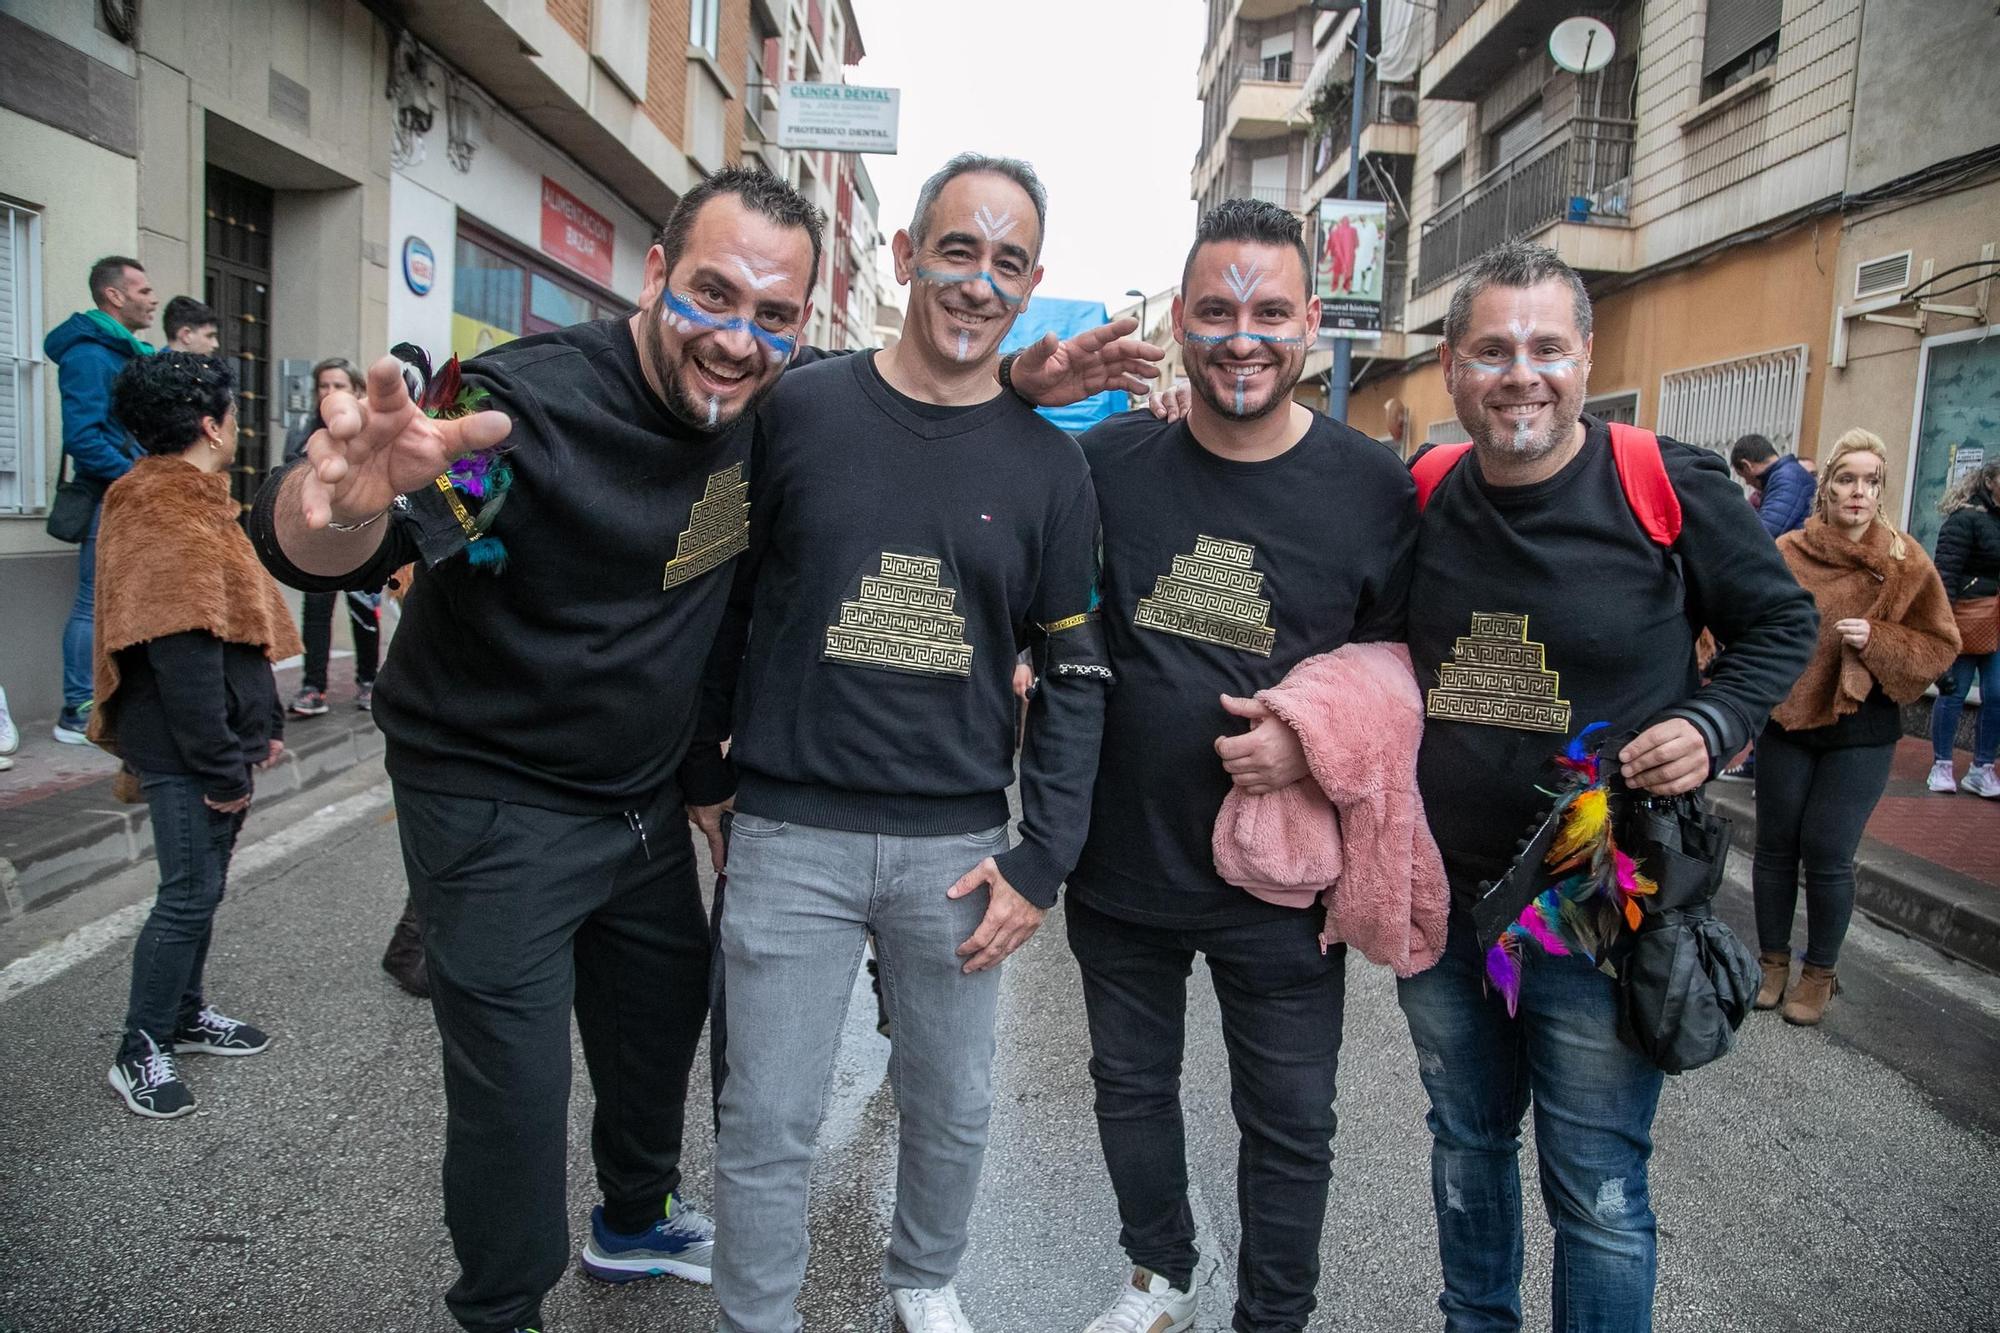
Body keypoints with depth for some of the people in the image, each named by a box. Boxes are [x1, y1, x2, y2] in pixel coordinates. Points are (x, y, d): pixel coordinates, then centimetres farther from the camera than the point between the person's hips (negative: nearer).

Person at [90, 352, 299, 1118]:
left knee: (200, 884, 19)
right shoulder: (170, 517, -20)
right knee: (190, 893, -2)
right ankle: (139, 1053, 12)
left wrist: (260, 725, 19)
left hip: (215, 739, 10)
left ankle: (185, 1015, 33)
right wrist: (222, 766, -21)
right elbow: (182, 658, -25)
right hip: (185, 752, -10)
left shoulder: (188, 500, 14)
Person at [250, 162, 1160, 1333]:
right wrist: (346, 498, -61)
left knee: (667, 1016, 23)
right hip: (494, 806, -6)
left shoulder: (775, 406, -9)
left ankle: (637, 1224, 52)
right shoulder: (532, 401, -28)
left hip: (651, 796, 7)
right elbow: (304, 550, -36)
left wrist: (1015, 385, -12)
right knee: (516, 1094, 0)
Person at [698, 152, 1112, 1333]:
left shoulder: (1048, 463, 2)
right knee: (769, 1124, 8)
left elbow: (1075, 676, 4)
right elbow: (726, 601, 6)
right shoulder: (799, 411, -2)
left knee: (954, 1108, 17)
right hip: (791, 836, -1)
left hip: (957, 848, 2)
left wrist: (1042, 861, -2)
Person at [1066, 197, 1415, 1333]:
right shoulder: (1108, 461, -4)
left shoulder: (1374, 487, -8)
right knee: (1131, 1083, 22)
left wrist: (1318, 736, -17)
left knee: (1290, 1124, 14)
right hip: (1122, 856, 3)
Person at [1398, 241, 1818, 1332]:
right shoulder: (1420, 499, -2)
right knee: (1466, 1147, 23)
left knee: (1598, 1194, 9)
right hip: (1440, 903, 4)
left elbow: (1781, 622, 1)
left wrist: (1710, 725, -14)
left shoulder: (1671, 487, -12)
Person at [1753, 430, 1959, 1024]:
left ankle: (1819, 973, 21)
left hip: (1860, 734, -1)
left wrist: (1876, 640, -17)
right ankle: (1773, 959, 27)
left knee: (1828, 856, 1)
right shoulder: (1786, 552, -2)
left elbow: (1939, 646, 0)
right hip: (1786, 723, 1)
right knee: (1775, 846, 9)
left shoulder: (1905, 563, -3)